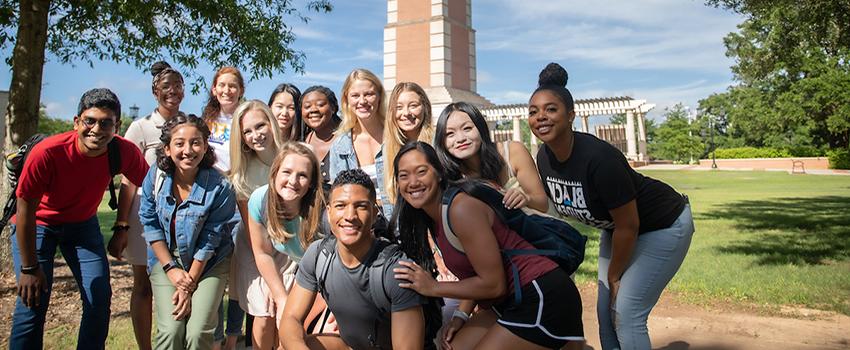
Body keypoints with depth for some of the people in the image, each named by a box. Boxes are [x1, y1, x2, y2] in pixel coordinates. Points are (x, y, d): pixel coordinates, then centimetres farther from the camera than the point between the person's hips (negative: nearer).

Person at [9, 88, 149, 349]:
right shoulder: (46, 152, -31)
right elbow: (26, 211, -22)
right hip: (37, 225, -3)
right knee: (33, 303, -9)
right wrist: (29, 268, -16)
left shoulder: (124, 151, -24)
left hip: (83, 224, 3)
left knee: (100, 299, -1)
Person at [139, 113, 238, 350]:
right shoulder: (156, 176, -11)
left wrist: (189, 286, -11)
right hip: (166, 258, 2)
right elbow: (150, 224, -3)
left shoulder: (220, 187, -20)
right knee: (170, 330, -12)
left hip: (209, 263, -2)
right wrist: (171, 269, -8)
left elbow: (210, 240, -15)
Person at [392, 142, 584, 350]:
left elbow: (493, 284, -20)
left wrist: (433, 288, -11)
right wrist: (461, 316, -2)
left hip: (543, 297, -9)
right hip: (508, 302, 9)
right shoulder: (432, 218, 7)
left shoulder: (461, 208, -20)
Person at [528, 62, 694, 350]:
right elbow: (556, 209, 4)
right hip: (615, 227, 7)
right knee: (605, 311, 7)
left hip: (663, 226, -7)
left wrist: (614, 276, -12)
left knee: (626, 313, -10)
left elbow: (628, 225, -24)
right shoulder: (544, 158, -12)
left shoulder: (599, 157, -34)